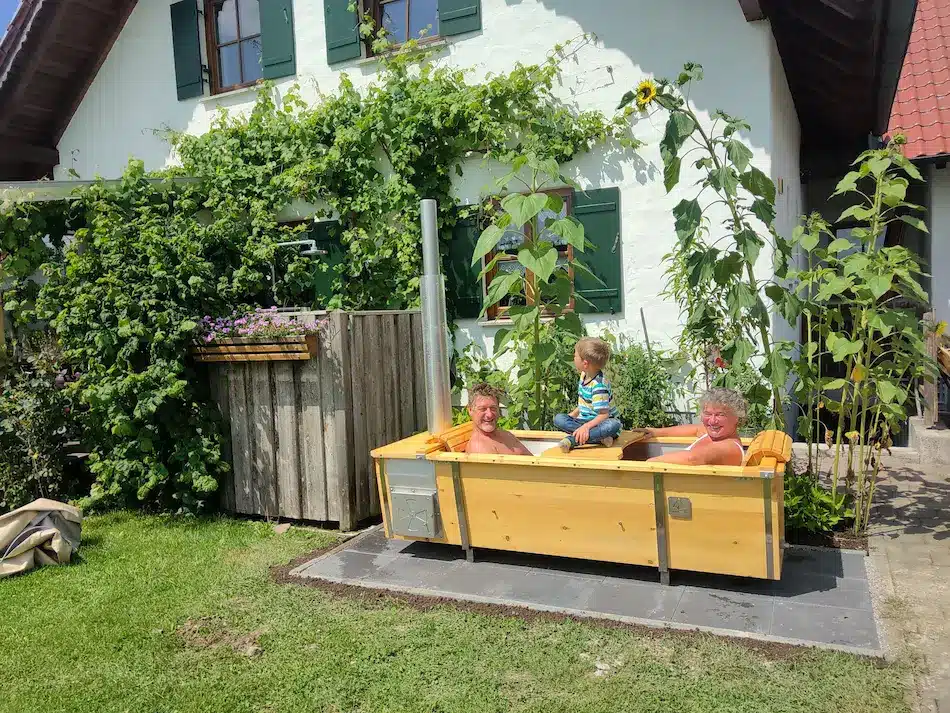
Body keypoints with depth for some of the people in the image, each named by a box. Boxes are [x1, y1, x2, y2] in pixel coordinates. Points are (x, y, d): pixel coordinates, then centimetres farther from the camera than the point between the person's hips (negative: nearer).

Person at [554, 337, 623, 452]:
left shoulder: (598, 385, -23)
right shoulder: (584, 375, 4)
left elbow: (603, 414, -27)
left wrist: (586, 426, -40)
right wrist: (573, 415, 10)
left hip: (600, 423, -7)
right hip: (585, 421, 8)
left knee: (614, 425, -40)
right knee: (559, 419, -15)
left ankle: (572, 440, -41)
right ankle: (598, 437, -26)